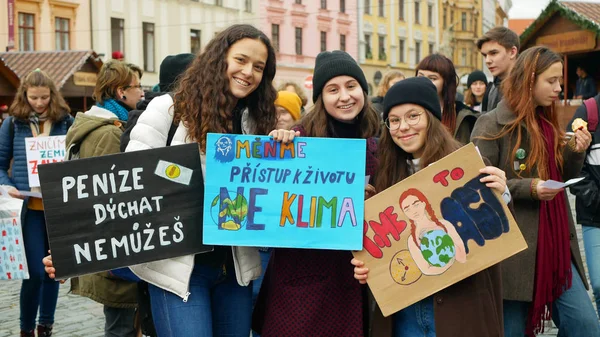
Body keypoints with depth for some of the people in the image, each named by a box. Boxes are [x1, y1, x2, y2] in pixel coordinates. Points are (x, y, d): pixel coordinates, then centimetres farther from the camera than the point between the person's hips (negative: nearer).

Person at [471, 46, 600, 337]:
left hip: (555, 244, 7)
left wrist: (576, 152, 0)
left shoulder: (547, 123, 13)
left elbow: (562, 179, 18)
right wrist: (528, 188, -23)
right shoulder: (492, 125, -9)